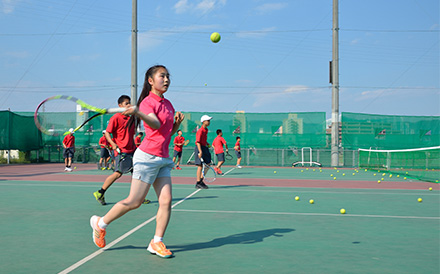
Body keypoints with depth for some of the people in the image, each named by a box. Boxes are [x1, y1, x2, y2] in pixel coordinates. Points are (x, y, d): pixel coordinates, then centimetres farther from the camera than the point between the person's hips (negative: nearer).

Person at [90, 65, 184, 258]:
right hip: (148, 157, -7)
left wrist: (177, 122, 3)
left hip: (163, 159, 8)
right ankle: (100, 223, 17)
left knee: (166, 201, -3)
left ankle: (157, 242, 6)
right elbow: (156, 125, -27)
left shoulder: (167, 104, 16)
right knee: (134, 202, -4)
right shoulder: (147, 102, -8)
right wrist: (138, 113, -44)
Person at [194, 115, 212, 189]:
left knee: (208, 164, 11)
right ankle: (198, 183, 4)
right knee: (200, 166, -4)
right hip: (200, 149, -9)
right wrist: (200, 151, -29)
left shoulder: (206, 130, 11)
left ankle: (201, 180, 22)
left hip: (205, 148, 9)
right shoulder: (200, 131, -16)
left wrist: (207, 144, 14)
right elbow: (198, 142, -22)